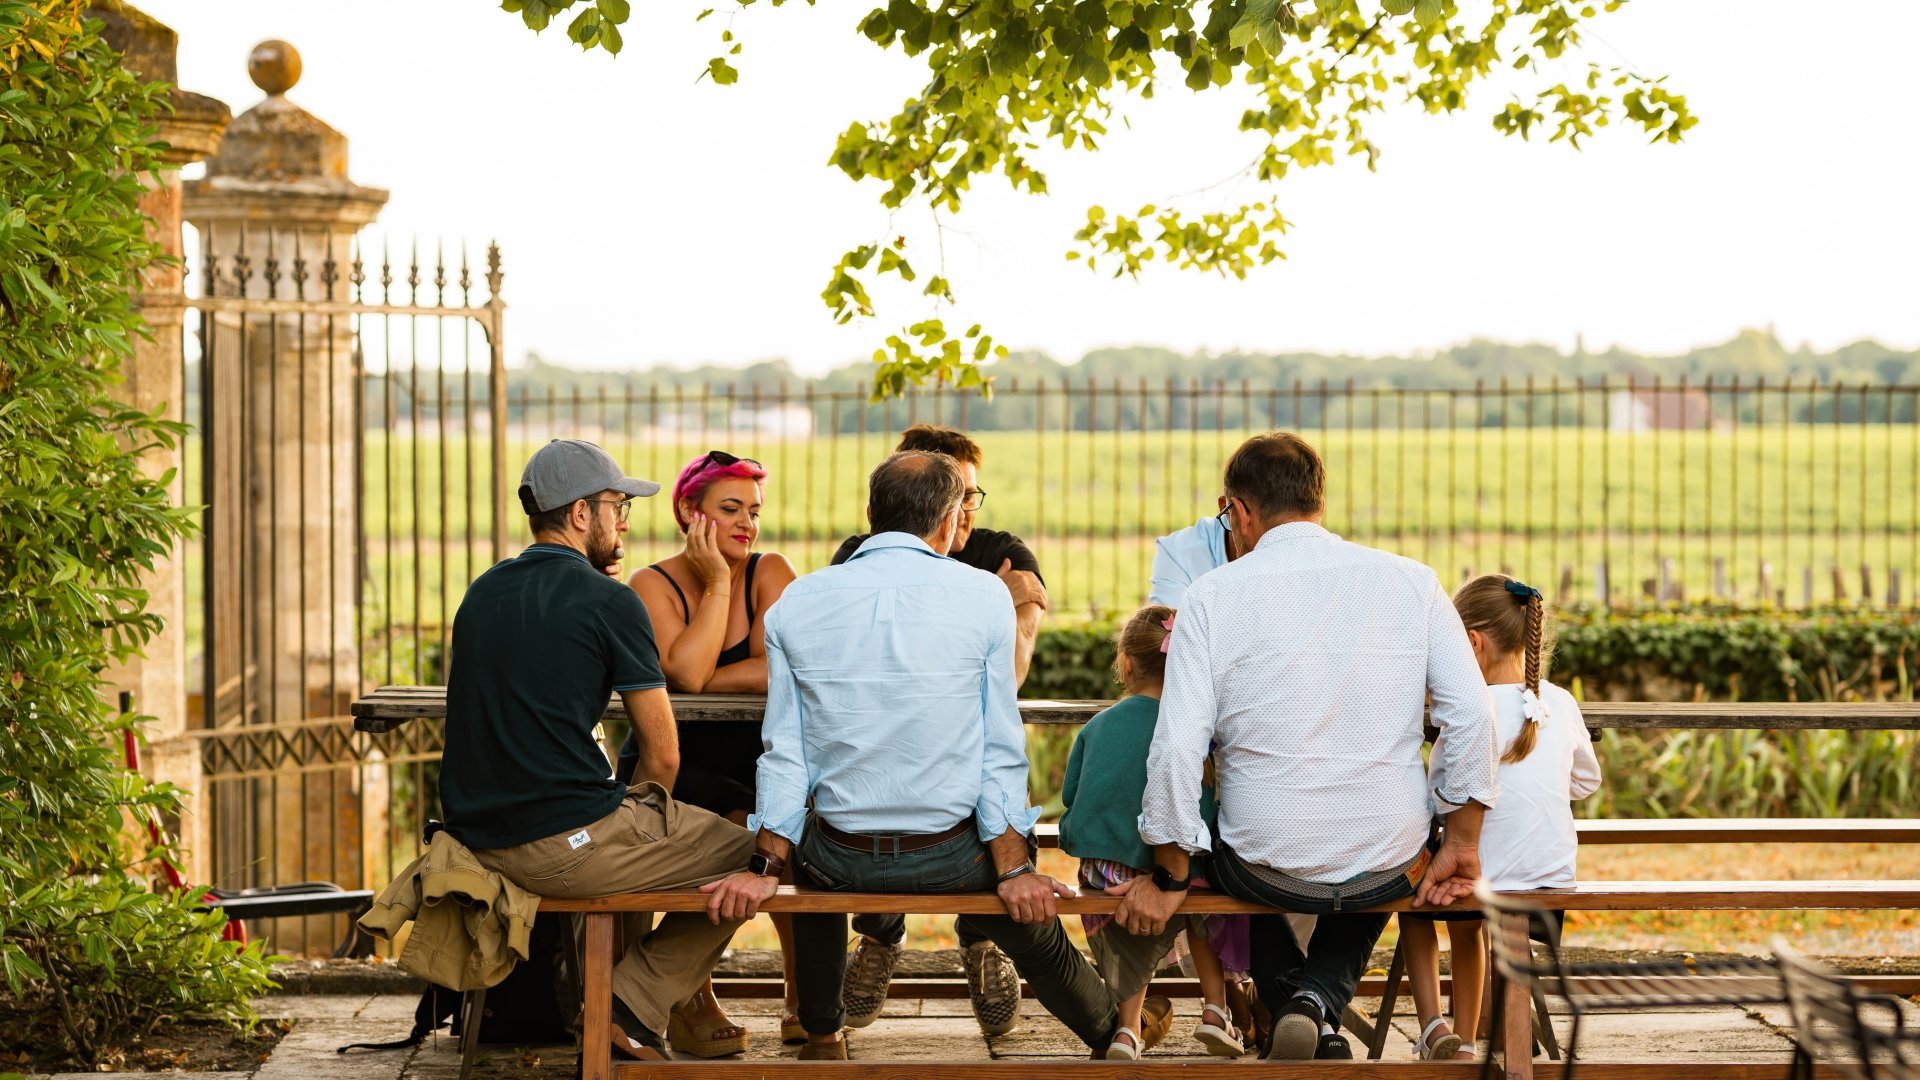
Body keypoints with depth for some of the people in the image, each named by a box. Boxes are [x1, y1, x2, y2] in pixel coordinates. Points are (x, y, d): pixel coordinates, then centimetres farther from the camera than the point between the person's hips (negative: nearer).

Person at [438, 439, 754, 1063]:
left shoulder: (483, 592, 11)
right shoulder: (608, 600, -9)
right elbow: (663, 755, -7)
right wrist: (639, 803, 13)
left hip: (476, 839, 8)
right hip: (565, 841, -8)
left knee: (630, 835, 36)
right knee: (748, 857, 9)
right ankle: (634, 1009, 3)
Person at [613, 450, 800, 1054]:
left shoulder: (770, 573, 1)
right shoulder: (653, 586, -4)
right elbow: (687, 672, -22)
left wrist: (703, 680, -15)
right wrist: (717, 583, -15)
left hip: (755, 766, 2)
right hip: (670, 771, -2)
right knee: (741, 828, -31)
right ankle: (692, 1005, -16)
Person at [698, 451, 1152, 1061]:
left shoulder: (795, 604, -1)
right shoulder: (984, 596, -7)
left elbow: (785, 752, 0)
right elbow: (1001, 752, -6)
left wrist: (764, 867, 3)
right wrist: (1012, 869, -3)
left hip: (839, 861, 2)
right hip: (951, 860, -2)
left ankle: (822, 1035, 46)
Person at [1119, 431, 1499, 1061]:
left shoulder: (1213, 595, -7)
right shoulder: (1411, 582, -1)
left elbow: (1177, 749, -12)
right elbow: (1471, 714, -6)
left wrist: (1170, 876, 0)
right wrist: (1460, 844, 5)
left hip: (1268, 868, -1)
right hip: (1392, 872, 1)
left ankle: (1300, 1016, 19)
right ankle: (1323, 995, 13)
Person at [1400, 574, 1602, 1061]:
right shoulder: (1561, 704, -1)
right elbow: (1586, 782, 15)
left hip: (1484, 881, -5)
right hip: (1554, 880, 5)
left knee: (1411, 905, 29)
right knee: (1465, 920, 37)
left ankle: (1434, 1027, 16)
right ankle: (1464, 1041, 37)